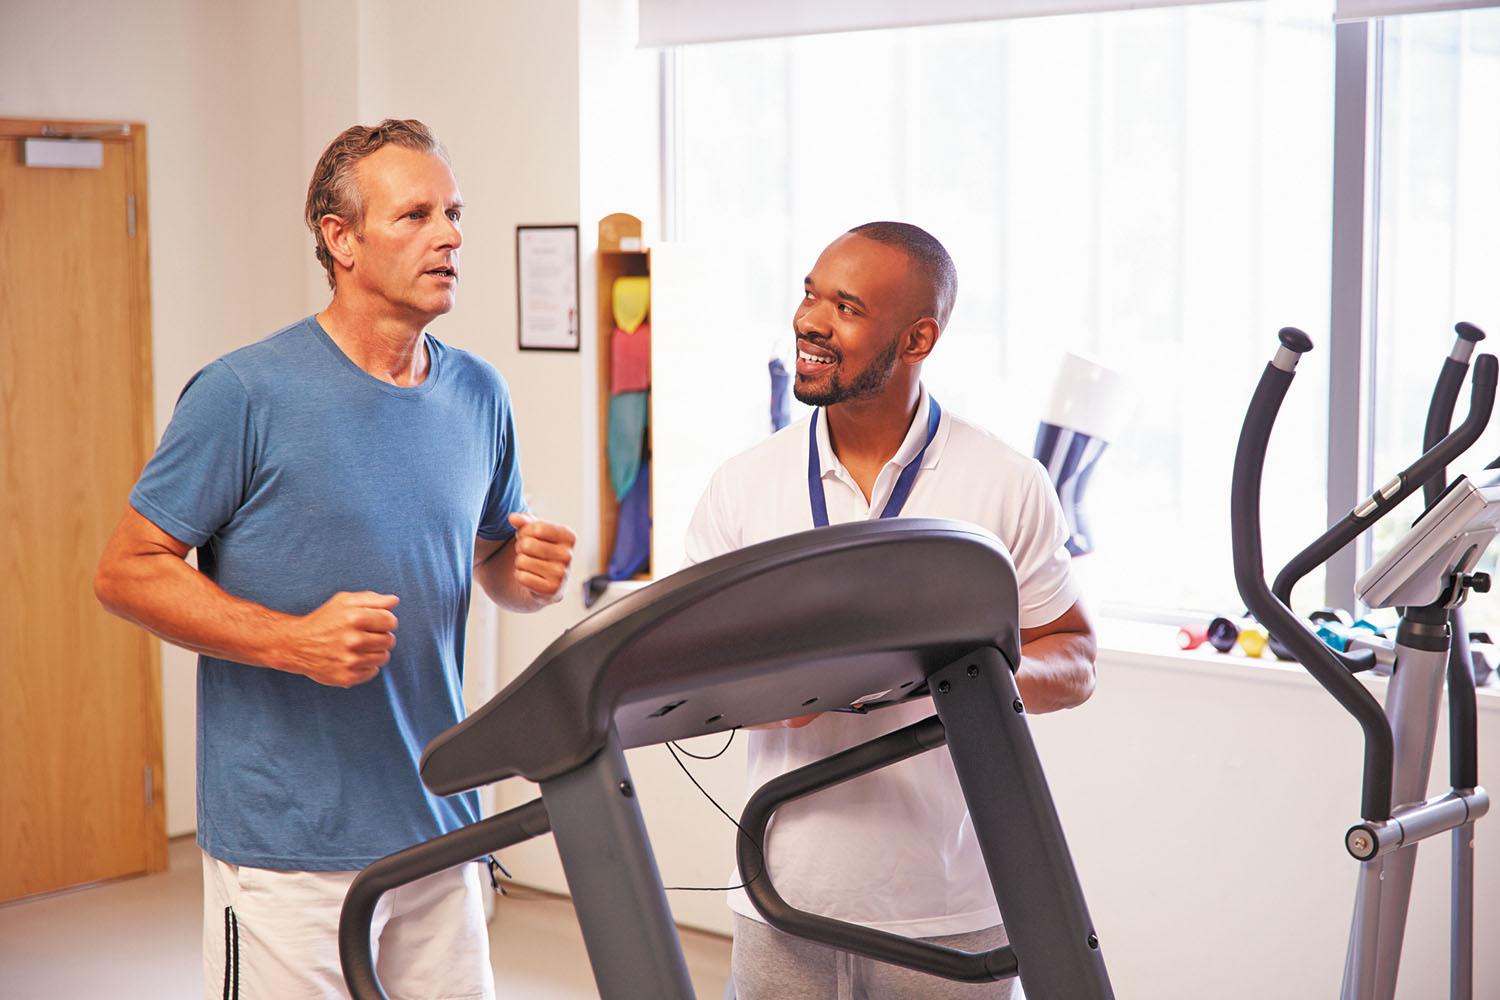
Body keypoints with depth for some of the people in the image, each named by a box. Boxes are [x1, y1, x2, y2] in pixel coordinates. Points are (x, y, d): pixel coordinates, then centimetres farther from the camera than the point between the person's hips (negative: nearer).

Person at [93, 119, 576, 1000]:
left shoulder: (479, 395, 7)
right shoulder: (247, 394, -11)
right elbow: (127, 571, -8)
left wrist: (534, 574, -4)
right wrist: (295, 641, -20)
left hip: (440, 822, 6)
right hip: (287, 844, -5)